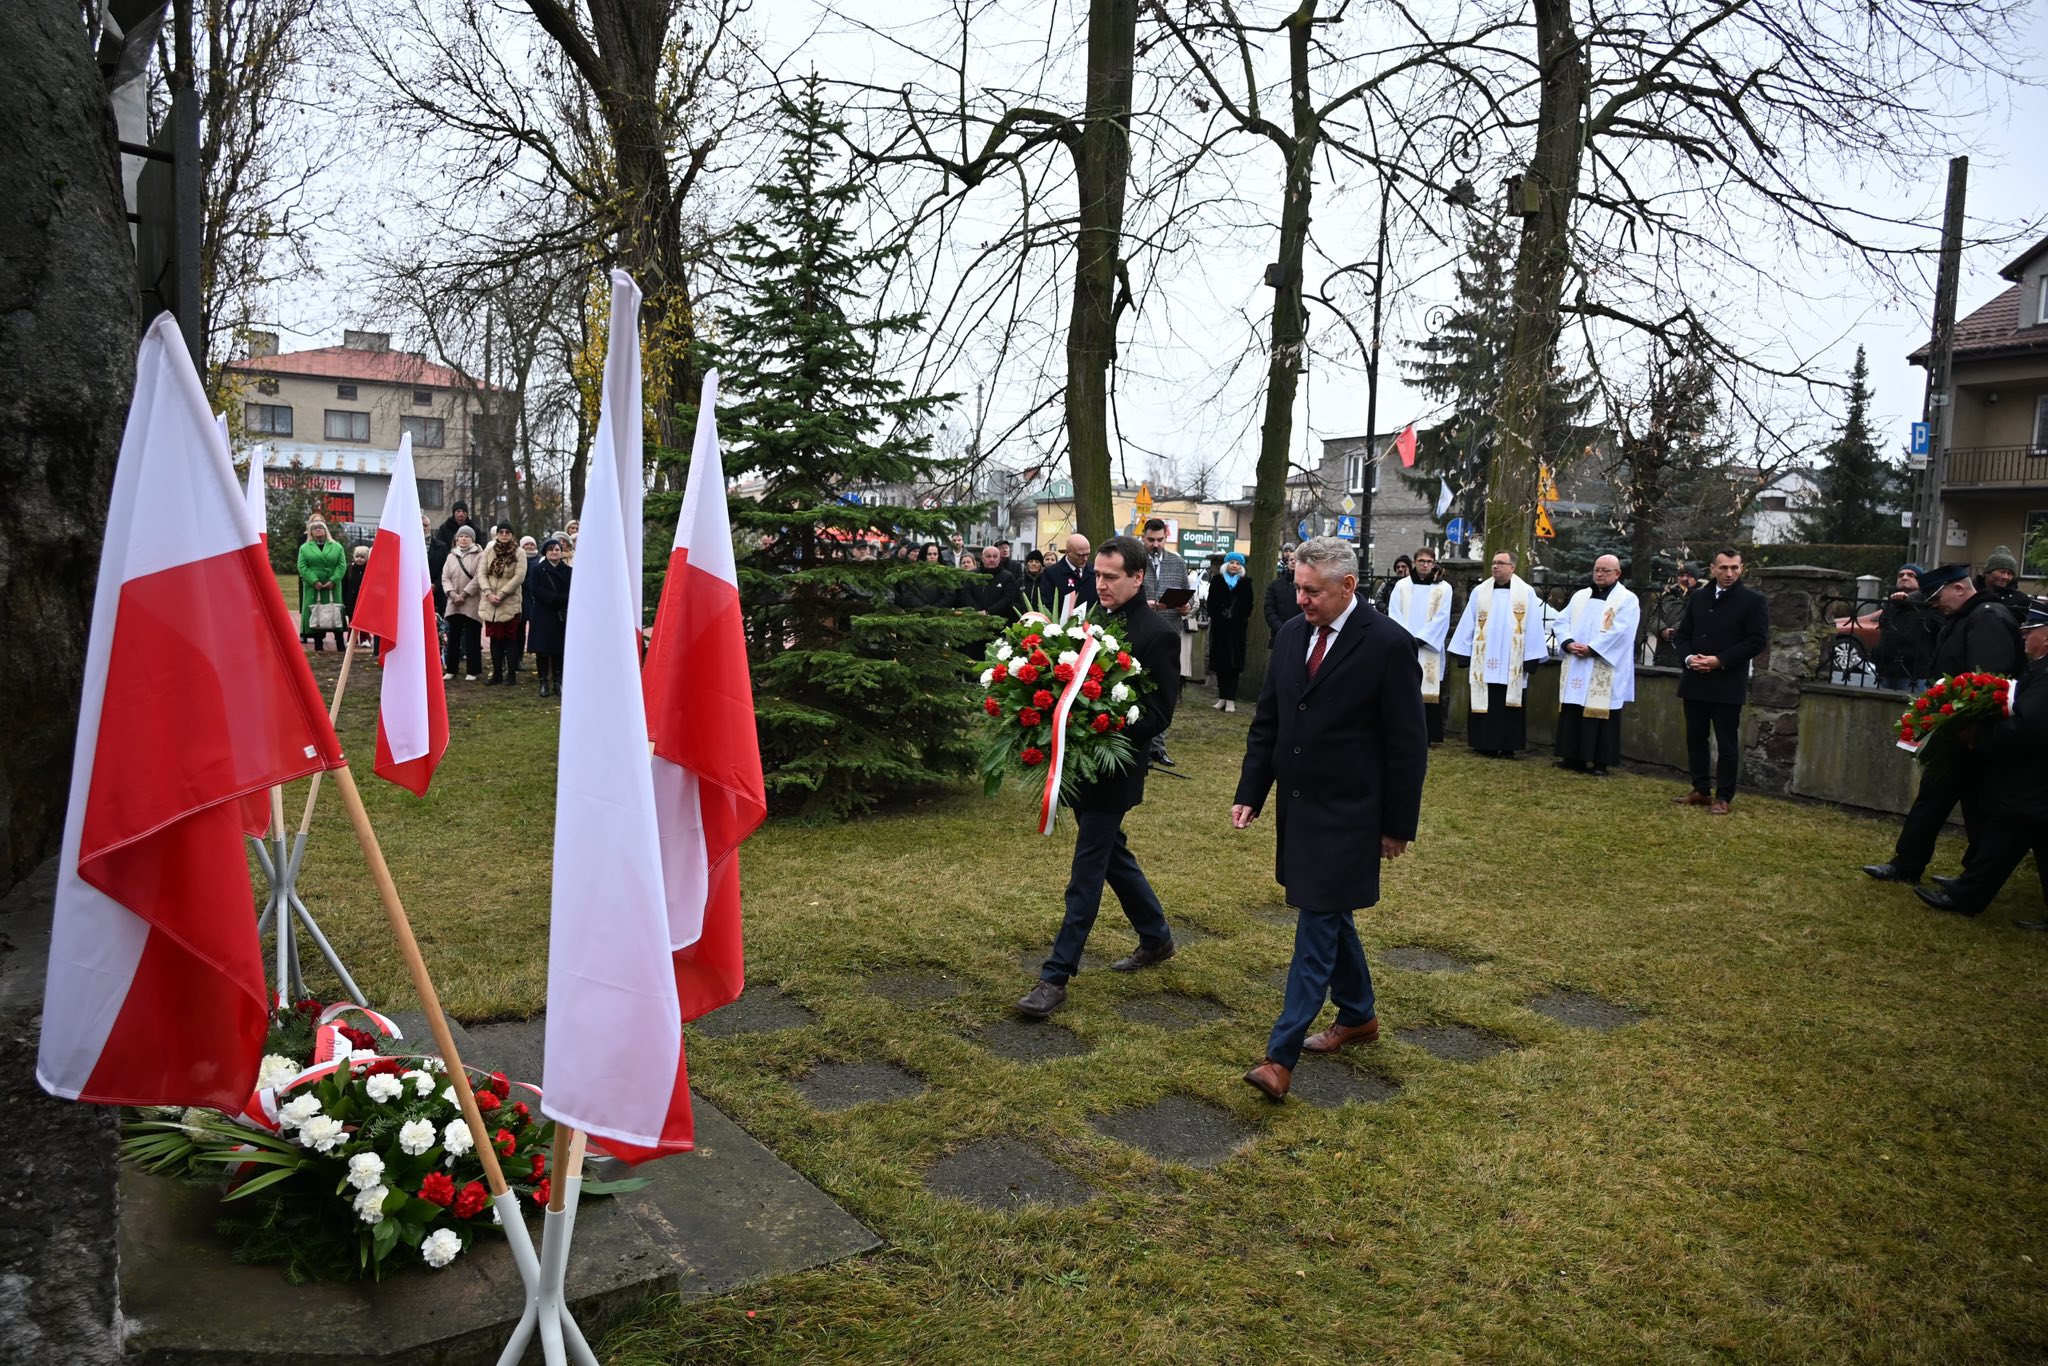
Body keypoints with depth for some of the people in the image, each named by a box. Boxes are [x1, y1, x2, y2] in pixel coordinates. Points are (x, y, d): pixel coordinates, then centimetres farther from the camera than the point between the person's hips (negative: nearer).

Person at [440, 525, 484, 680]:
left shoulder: (479, 556, 0)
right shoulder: (451, 556, 14)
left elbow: (478, 578, -10)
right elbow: (445, 577, 6)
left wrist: (464, 594, -14)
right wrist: (453, 594, -10)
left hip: (472, 603, -4)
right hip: (453, 603, 4)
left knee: (472, 638, -2)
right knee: (453, 637, 7)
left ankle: (472, 671, 3)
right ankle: (451, 669, 14)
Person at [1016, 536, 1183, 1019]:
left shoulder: (1157, 634, -14)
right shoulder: (1097, 619, 8)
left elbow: (1159, 713, -16)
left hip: (1113, 769, -8)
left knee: (1087, 871, -2)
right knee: (1112, 854, 21)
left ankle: (1057, 976, 5)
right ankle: (1156, 937, 39)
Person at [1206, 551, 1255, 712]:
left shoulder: (1245, 582, 6)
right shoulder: (1217, 580, 7)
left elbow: (1247, 605, 3)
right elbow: (1211, 602, 3)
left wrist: (1236, 619, -9)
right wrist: (1217, 617, -9)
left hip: (1237, 628, -1)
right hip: (1219, 626, 1)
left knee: (1234, 663, -5)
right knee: (1220, 662, 3)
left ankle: (1230, 699, -5)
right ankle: (1222, 697, 10)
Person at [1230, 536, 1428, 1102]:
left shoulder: (1389, 645, -14)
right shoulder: (1291, 634, 4)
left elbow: (1407, 744, -10)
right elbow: (1266, 722, 10)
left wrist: (1399, 824, -8)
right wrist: (1249, 794, 4)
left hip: (1347, 815, -7)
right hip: (1297, 806, 7)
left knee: (1318, 926, -6)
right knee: (1331, 916, 19)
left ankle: (1280, 1056, -2)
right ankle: (1358, 1015, 38)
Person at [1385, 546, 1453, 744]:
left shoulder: (1443, 588, 4)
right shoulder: (1401, 585, 7)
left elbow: (1441, 618, -3)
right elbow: (1394, 614, 0)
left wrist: (1420, 639, -11)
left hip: (1429, 649, -1)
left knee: (1429, 690, -3)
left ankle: (1429, 735, 0)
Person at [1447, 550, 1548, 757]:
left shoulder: (1526, 593, 0)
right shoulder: (1479, 592, 6)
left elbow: (1533, 627, -1)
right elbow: (1468, 624, 6)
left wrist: (1531, 660, -6)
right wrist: (1465, 657, 3)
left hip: (1512, 665, -2)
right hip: (1483, 662, 2)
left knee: (1509, 707, 2)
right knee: (1484, 706, 4)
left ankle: (1508, 747, 10)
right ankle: (1486, 746, 11)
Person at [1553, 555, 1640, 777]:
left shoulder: (1627, 600, -1)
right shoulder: (1580, 596, 16)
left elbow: (1619, 631, -13)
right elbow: (1563, 622, 9)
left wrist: (1591, 649, -19)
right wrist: (1568, 643, -10)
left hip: (1604, 672, -5)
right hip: (1575, 667, 5)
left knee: (1601, 714, -4)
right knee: (1572, 713, 6)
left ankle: (1600, 762, 1)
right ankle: (1573, 757, 14)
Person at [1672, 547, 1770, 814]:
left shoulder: (1753, 601, -3)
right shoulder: (1698, 597, 11)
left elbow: (1757, 640, -9)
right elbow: (1682, 634, 14)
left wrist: (1720, 660, -16)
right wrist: (1688, 658, -6)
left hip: (1728, 685, -5)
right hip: (1695, 682, 5)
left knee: (1727, 743, 1)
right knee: (1695, 738, 10)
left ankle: (1723, 797, 8)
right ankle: (1700, 790, 21)